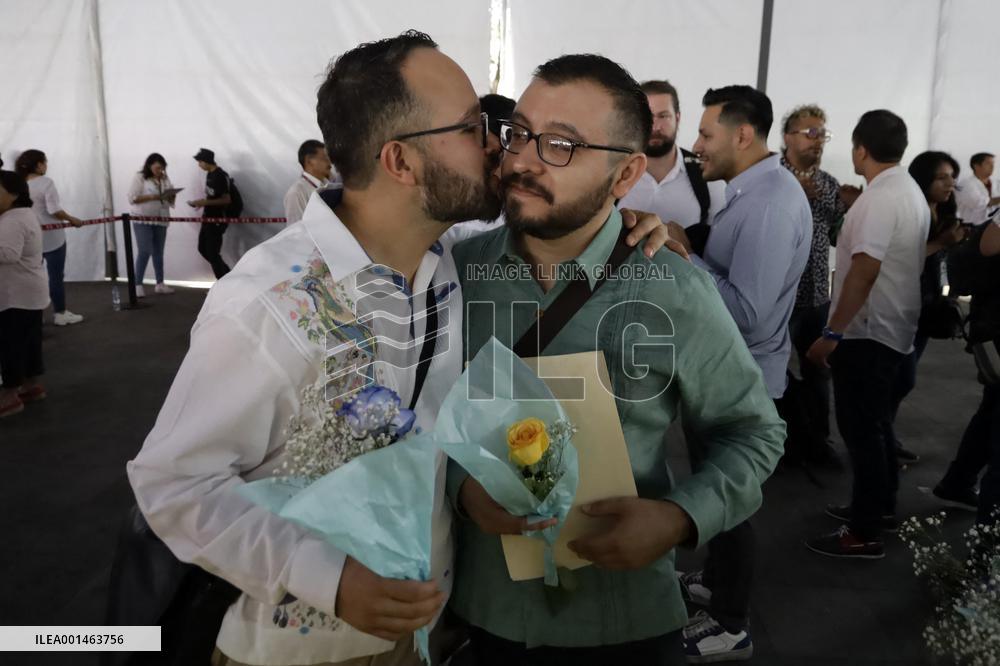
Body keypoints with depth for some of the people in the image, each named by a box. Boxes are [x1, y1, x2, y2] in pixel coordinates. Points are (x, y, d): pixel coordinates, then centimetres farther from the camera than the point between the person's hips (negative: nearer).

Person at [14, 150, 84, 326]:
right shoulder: (46, 182, -14)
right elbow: (54, 210, -19)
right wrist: (72, 220, -6)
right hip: (51, 237, -6)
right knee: (56, 275, 5)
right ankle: (60, 314, 12)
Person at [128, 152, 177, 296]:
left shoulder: (165, 179, 9)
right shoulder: (139, 177, -5)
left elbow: (171, 199, 13)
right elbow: (132, 198, -12)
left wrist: (171, 196, -10)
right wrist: (152, 197, -22)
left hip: (160, 220, 5)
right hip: (143, 220, -5)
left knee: (158, 252, 8)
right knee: (144, 251, -10)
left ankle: (160, 284, 15)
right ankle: (138, 285, -5)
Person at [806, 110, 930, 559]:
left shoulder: (879, 198, -18)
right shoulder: (912, 193, 13)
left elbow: (865, 271, -25)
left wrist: (832, 333, -24)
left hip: (867, 330, -10)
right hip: (894, 328, 10)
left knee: (860, 428, -4)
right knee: (876, 423, 19)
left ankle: (864, 533, 4)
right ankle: (881, 505, 32)